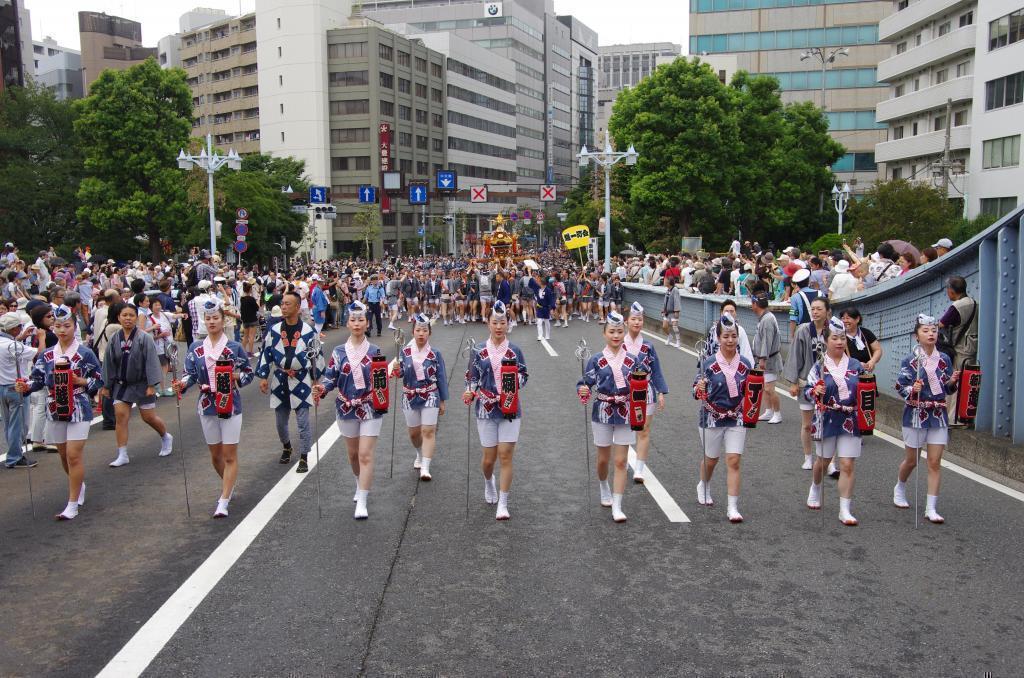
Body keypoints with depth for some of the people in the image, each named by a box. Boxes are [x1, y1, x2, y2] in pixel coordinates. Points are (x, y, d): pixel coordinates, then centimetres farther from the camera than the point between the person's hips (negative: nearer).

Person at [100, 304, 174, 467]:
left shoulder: (145, 338, -11)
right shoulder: (114, 340, -1)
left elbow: (151, 362, -12)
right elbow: (109, 364, 6)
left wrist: (152, 385, -15)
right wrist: (106, 386, 8)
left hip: (141, 384, -3)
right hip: (121, 385, 3)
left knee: (149, 417, 5)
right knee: (120, 416, -5)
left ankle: (166, 437, 35)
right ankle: (122, 455, 1)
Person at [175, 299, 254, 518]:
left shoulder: (234, 347, -5)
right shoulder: (196, 348, 3)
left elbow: (248, 373, 1)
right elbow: (190, 373, 2)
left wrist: (235, 377, -19)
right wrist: (182, 383, -19)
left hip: (230, 406, -3)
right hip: (207, 407, 4)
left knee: (230, 456, -4)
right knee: (215, 454, 15)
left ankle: (224, 502, -1)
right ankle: (229, 485, 40)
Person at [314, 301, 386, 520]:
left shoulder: (375, 351, -1)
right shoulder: (339, 352, 1)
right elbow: (331, 377, 0)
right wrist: (321, 389, -19)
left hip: (370, 408, -2)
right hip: (347, 408, 2)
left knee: (365, 455, -10)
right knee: (353, 453, 17)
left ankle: (361, 503, -9)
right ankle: (361, 485, 44)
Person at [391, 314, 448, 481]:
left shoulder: (435, 354, -5)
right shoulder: (405, 352, -2)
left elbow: (441, 378, 0)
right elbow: (401, 374, 2)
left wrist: (443, 401, 3)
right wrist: (396, 369, -22)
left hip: (430, 397, -2)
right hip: (410, 397, 2)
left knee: (429, 431, -10)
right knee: (414, 432, 14)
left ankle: (425, 468, -10)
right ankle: (420, 455, 43)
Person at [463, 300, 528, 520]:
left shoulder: (514, 350, 2)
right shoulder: (478, 351, 2)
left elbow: (524, 375, 11)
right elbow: (472, 377, 7)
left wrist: (516, 381, -11)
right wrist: (470, 392, -12)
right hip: (486, 409, 1)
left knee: (506, 456, -5)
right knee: (489, 457, 6)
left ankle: (503, 504, 3)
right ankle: (488, 481, 43)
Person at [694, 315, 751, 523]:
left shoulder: (745, 364, -1)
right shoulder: (709, 363, -10)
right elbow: (696, 392, -5)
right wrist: (699, 389, -27)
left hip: (736, 420, 1)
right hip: (712, 418, -1)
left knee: (734, 461, -6)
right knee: (711, 459, 17)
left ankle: (733, 508, 0)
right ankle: (703, 487, 47)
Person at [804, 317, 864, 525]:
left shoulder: (855, 365, 5)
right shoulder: (819, 367, -1)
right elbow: (807, 391, -1)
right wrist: (815, 392, -22)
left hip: (850, 420, 1)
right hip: (827, 420, -1)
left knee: (847, 465, -4)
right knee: (823, 461, 16)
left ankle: (845, 510, 2)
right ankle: (815, 489, 46)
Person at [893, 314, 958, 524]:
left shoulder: (944, 359, 3)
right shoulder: (910, 361, -7)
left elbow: (948, 390, 11)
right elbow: (900, 387, -7)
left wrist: (952, 381, -10)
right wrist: (912, 390, -26)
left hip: (938, 416, 3)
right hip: (915, 414, -2)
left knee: (935, 462, -1)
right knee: (912, 461, 10)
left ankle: (931, 509, 4)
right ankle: (899, 488, 40)